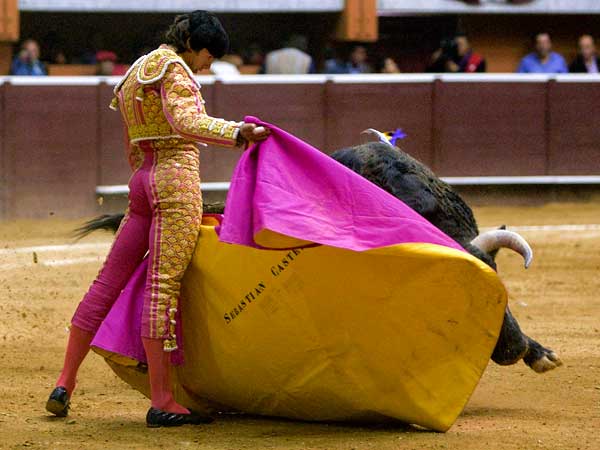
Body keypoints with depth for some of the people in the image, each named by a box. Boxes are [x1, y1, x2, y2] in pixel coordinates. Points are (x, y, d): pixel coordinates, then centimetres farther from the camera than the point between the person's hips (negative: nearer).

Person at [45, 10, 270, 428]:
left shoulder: (136, 73, 23)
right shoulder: (173, 69, -5)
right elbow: (187, 122, -24)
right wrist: (238, 132, -33)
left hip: (143, 182, 9)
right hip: (178, 177, -9)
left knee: (109, 280, 10)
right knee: (165, 285, -11)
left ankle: (64, 385, 11)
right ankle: (162, 401, -12)